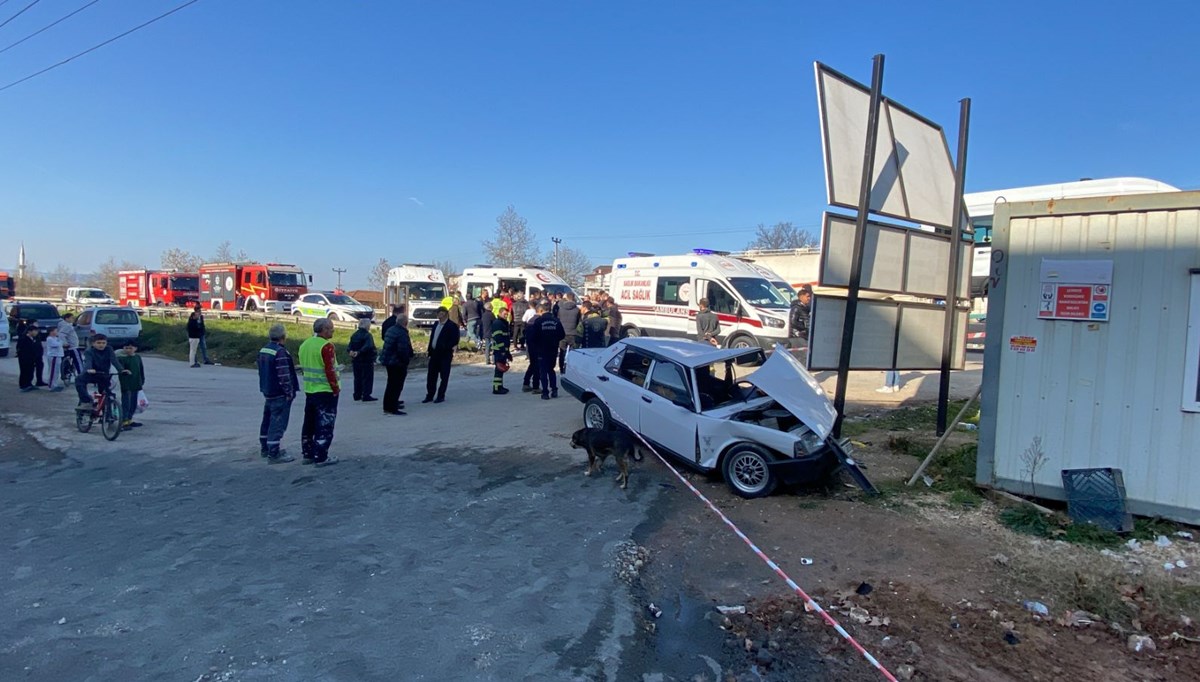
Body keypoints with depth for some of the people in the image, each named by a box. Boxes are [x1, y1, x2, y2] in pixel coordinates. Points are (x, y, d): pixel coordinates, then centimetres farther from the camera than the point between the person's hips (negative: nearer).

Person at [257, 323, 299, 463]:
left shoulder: (263, 350, 10)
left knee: (267, 420, 20)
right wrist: (289, 392, -16)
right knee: (277, 423, -7)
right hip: (280, 394, -10)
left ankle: (266, 448, 32)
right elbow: (284, 375, -23)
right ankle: (274, 454, -8)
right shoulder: (280, 352, -20)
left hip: (267, 392, 10)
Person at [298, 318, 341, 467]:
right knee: (324, 425, -2)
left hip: (309, 390, 8)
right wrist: (336, 388, -12)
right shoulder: (326, 346, -16)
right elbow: (329, 370, -20)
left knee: (309, 423, 16)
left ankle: (307, 454, 23)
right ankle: (321, 457, 0)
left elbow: (303, 367, 16)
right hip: (326, 391, -8)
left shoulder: (305, 344, 10)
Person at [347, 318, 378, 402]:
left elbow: (349, 345, 3)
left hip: (356, 360, 8)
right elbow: (368, 346, -29)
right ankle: (366, 395, -4)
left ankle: (357, 395, 18)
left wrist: (351, 351, -15)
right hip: (367, 360, -8)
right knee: (368, 378, -2)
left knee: (358, 378, 15)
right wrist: (359, 352, -32)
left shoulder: (354, 335, 11)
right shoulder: (367, 335, -14)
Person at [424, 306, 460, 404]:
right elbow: (432, 338, 16)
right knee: (431, 376, 10)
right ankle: (430, 395, 19)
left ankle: (441, 396, 11)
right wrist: (430, 351, 10)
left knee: (444, 376, 3)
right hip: (434, 353, 7)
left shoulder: (452, 326, -9)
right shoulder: (436, 324, 14)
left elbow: (454, 341, -14)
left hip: (445, 355, -7)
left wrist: (447, 348, -19)